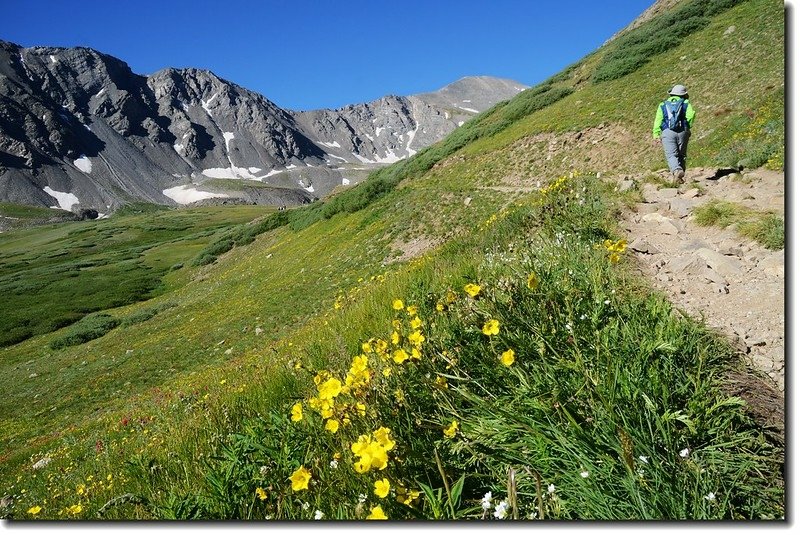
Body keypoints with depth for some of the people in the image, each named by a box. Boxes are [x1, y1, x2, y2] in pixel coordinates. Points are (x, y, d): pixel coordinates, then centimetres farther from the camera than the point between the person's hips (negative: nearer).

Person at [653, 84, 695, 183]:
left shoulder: (663, 105, 16)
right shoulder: (686, 103, 13)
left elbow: (658, 120, 3)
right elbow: (690, 115, -6)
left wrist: (656, 135, -3)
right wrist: (687, 127, 9)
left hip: (667, 132, 0)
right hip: (682, 132, 1)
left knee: (671, 155, -10)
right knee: (681, 155, 13)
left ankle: (677, 171, -35)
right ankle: (680, 173, 12)